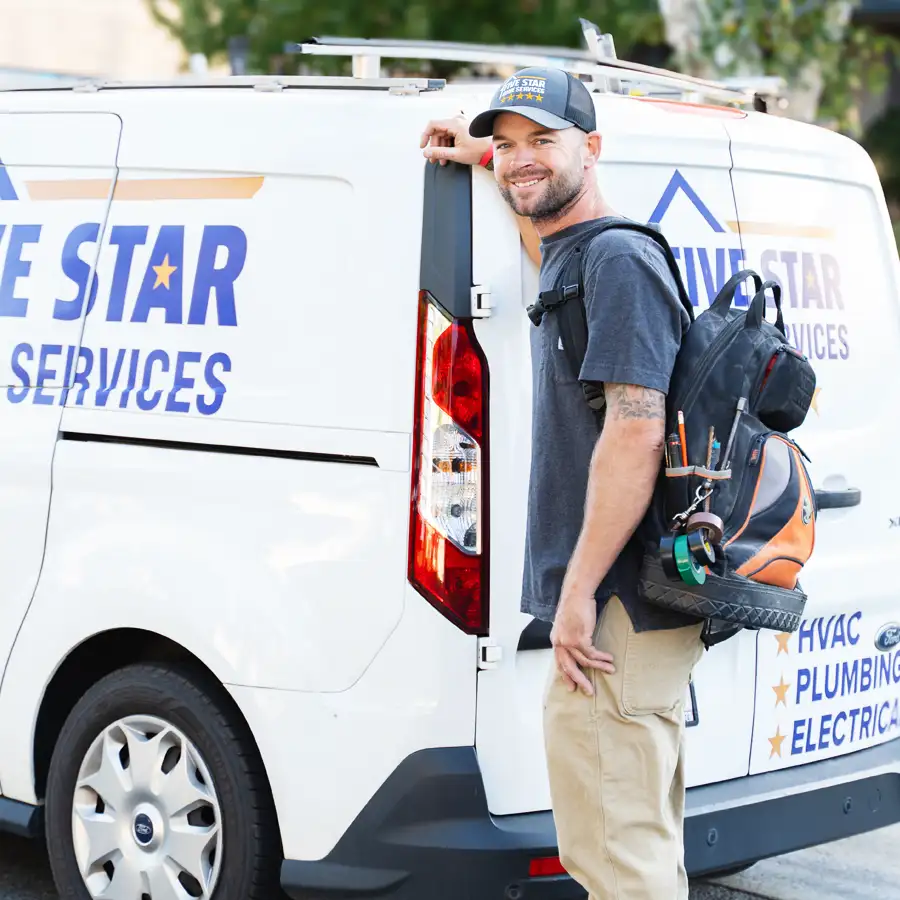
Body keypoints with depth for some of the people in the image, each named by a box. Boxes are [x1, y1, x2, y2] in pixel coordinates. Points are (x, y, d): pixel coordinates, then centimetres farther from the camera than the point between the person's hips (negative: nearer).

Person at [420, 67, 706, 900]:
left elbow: (636, 432, -22)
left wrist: (580, 594, -23)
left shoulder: (617, 260, -12)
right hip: (635, 613, 11)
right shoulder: (565, 256, 18)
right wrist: (484, 158, 36)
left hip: (619, 613, -11)